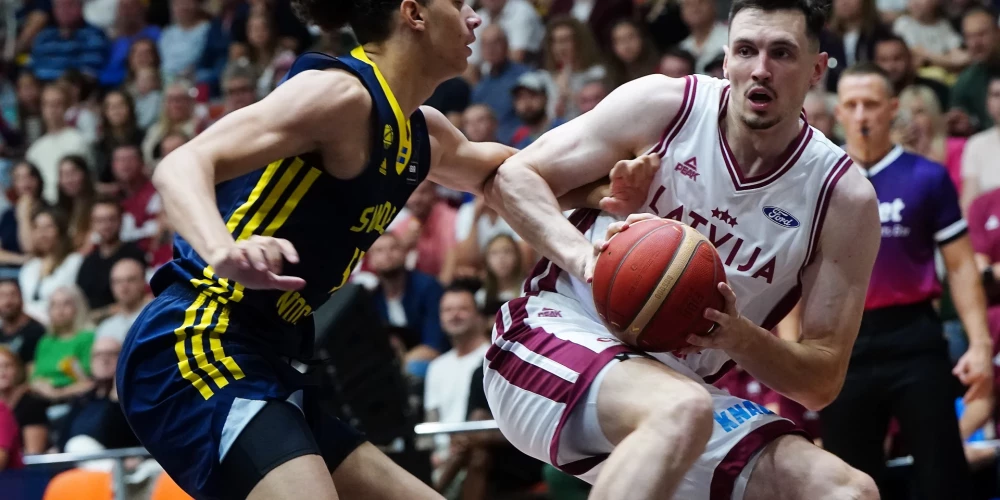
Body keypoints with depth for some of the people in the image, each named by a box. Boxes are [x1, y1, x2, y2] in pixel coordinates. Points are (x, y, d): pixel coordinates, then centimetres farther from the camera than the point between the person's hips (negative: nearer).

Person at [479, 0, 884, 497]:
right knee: (681, 408, -38)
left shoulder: (845, 199, -3)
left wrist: (741, 338, -23)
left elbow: (822, 380, -1)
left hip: (684, 379, 4)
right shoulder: (662, 105, -6)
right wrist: (581, 254, -22)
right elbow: (510, 177, -2)